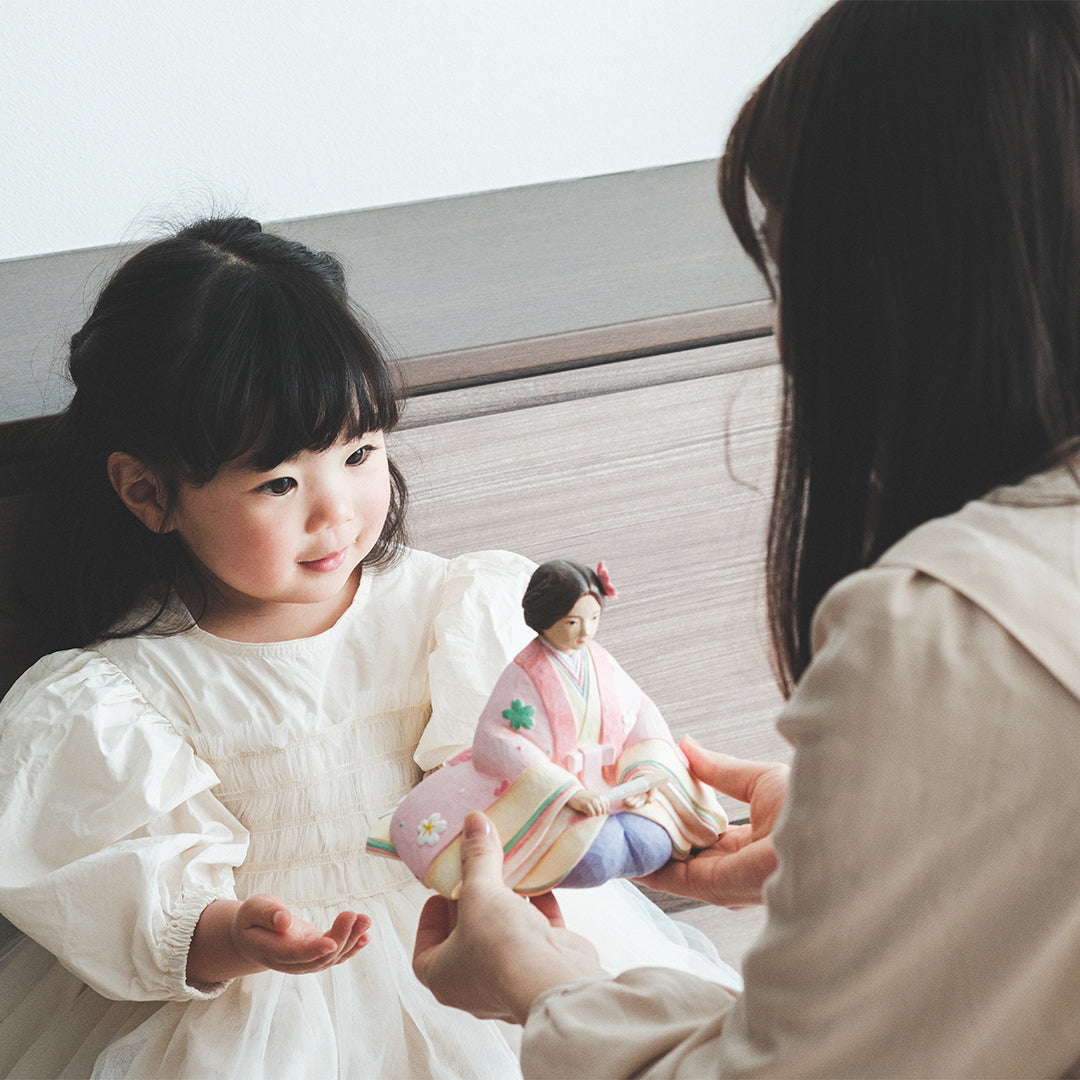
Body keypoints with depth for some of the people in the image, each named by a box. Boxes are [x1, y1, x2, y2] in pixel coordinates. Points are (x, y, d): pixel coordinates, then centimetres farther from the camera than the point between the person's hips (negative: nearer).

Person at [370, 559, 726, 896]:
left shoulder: (600, 660, 6)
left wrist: (641, 775, -10)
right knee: (594, 857, -33)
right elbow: (498, 742, -20)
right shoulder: (525, 673, -12)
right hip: (541, 793, -6)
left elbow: (641, 716, 9)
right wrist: (568, 791, -27)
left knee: (654, 846, -21)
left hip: (605, 789, 6)